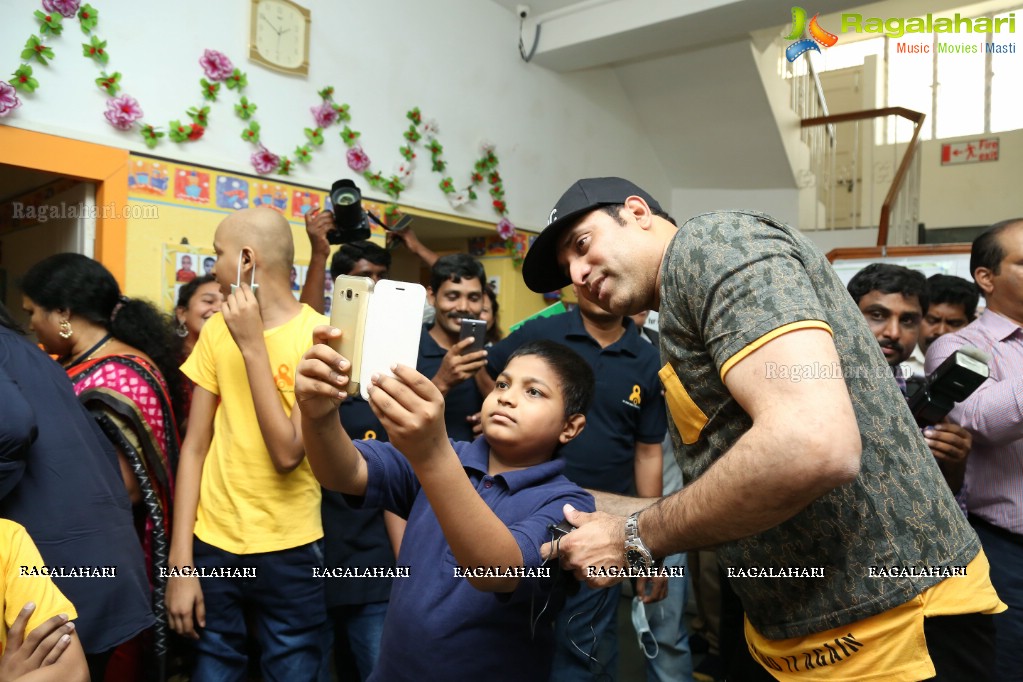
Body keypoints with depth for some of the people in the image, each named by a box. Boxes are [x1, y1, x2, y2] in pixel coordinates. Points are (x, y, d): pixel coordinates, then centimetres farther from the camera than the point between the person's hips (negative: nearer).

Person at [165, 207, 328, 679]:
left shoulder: (319, 336, -11)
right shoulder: (216, 330, 3)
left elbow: (288, 454, -18)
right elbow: (195, 446, 2)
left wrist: (252, 345, -18)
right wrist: (180, 562, -1)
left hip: (290, 550, -3)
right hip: (213, 544, 4)